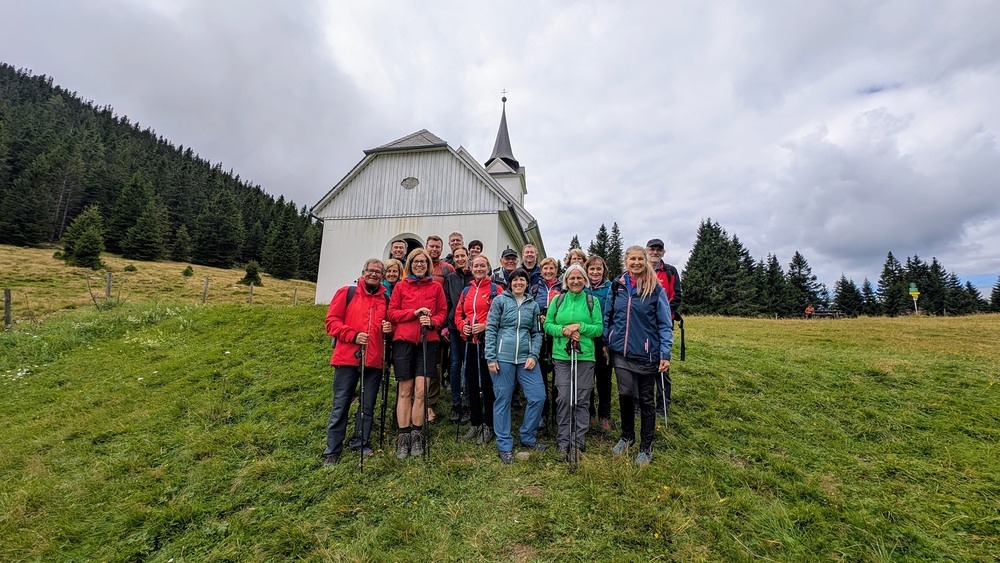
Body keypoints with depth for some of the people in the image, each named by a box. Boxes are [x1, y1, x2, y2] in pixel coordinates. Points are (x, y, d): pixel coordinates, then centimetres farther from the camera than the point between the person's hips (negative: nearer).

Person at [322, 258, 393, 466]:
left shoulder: (386, 299, 12)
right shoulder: (346, 292, 3)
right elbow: (332, 321, -2)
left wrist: (388, 329, -1)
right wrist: (353, 335, -14)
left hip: (374, 360, 3)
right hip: (347, 358, -3)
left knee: (368, 406, 10)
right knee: (340, 405, 3)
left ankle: (361, 443, 27)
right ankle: (332, 451, 14)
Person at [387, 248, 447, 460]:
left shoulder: (436, 287, 9)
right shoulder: (400, 286, 9)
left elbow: (442, 312, 9)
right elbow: (392, 313, 4)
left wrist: (432, 321, -11)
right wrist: (414, 312, -10)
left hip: (427, 341, 0)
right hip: (403, 341, 0)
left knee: (420, 390, -3)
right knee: (405, 390, 4)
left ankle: (417, 436, 11)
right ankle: (403, 437, 13)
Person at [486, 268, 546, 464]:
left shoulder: (533, 305, 12)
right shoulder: (500, 301, 2)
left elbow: (537, 333, 12)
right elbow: (491, 329, -2)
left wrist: (533, 355, -2)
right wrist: (491, 357, -8)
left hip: (526, 357, 3)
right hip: (503, 357, -3)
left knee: (538, 396, 0)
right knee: (503, 400, 4)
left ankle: (527, 437, 22)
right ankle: (504, 446, 18)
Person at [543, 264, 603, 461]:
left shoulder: (592, 301, 4)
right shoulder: (558, 300, 6)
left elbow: (599, 328, 1)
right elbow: (547, 325, 4)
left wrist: (580, 326, -15)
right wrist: (564, 330, -13)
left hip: (585, 356, 0)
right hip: (561, 356, 0)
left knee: (582, 400, 4)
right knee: (563, 398, -1)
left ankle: (578, 442, 17)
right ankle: (562, 441, 12)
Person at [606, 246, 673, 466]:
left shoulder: (656, 289, -7)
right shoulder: (617, 286, 3)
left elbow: (664, 324, -6)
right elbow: (609, 317, 10)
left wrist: (665, 354, -11)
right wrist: (606, 343, 9)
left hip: (646, 354, -2)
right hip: (621, 352, 3)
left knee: (646, 400, 10)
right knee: (625, 395, 11)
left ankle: (646, 447, 25)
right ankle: (627, 436, 34)